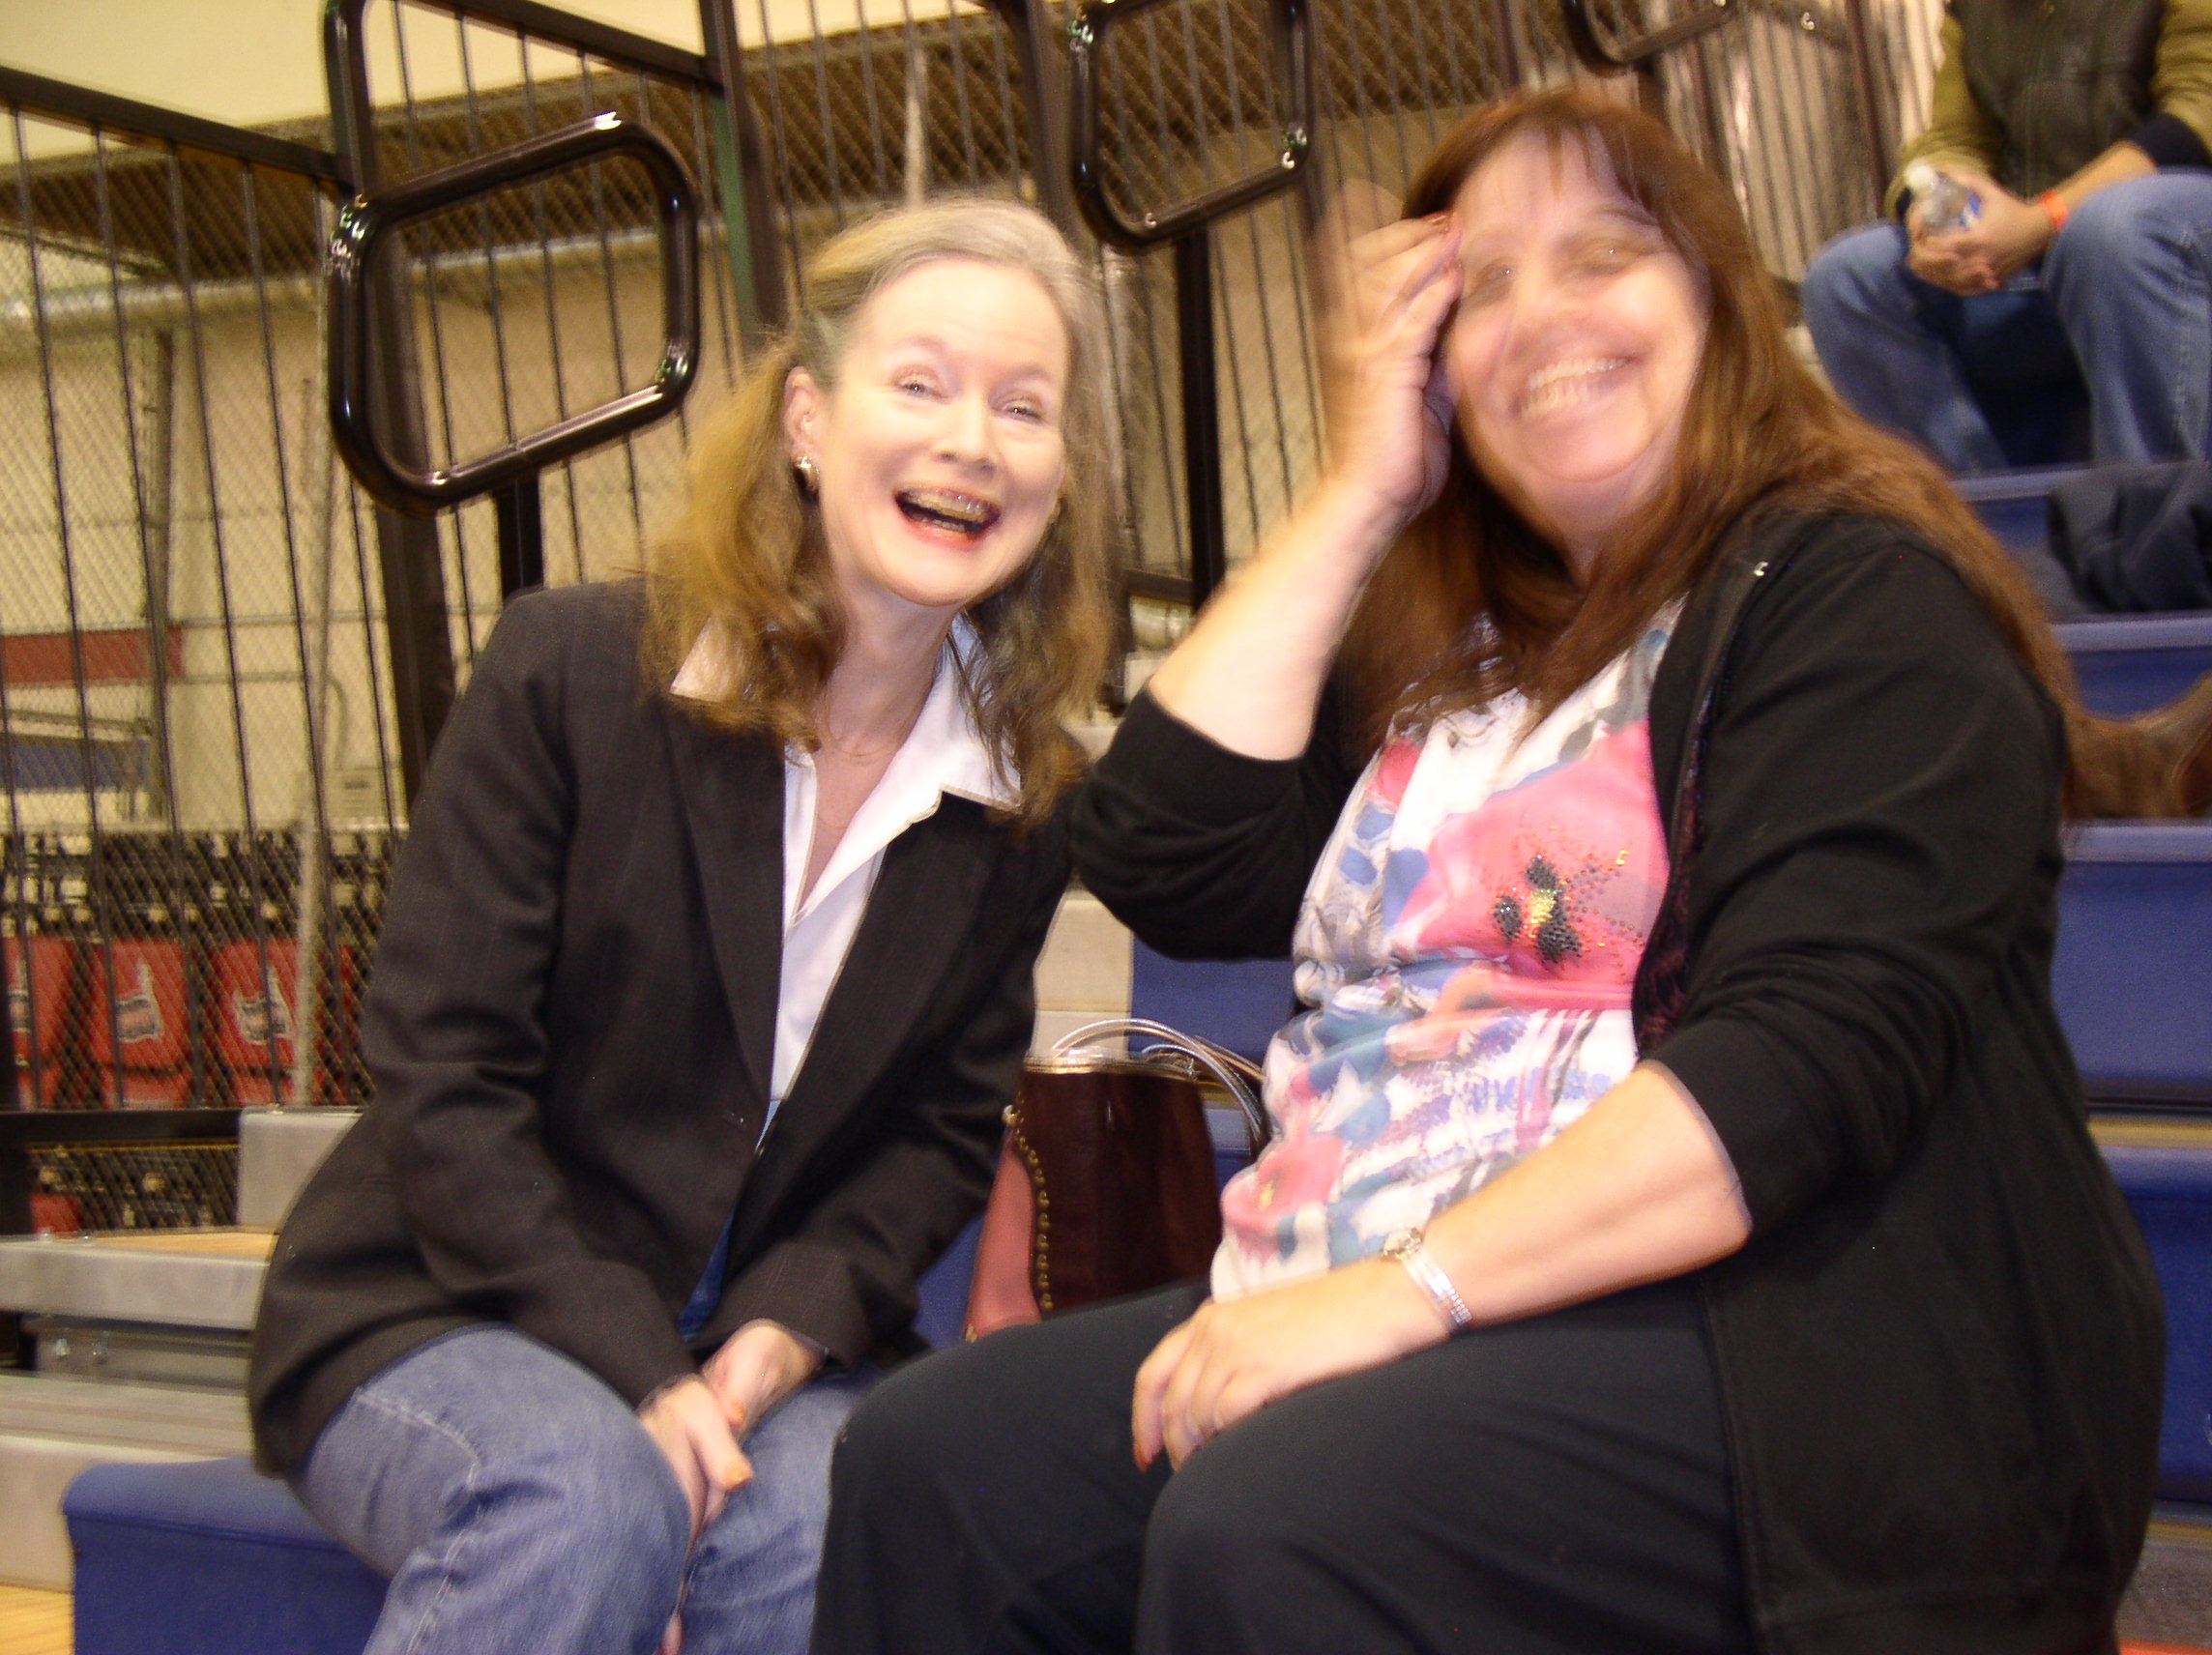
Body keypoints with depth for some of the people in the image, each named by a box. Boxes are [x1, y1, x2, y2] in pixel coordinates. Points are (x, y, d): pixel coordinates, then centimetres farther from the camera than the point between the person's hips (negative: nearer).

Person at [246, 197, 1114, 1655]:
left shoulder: (1027, 802, 3)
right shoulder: (569, 672, -9)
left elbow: (947, 1132, 4)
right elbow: (442, 1083, -11)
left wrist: (783, 1334, -15)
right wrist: (636, 1378, -20)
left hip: (769, 1348, 3)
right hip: (438, 1316, -2)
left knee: (829, 1521, -31)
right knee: (587, 1499, -35)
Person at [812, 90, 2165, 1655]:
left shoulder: (1856, 592, -4)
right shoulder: (1445, 640, 17)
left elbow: (1814, 1054, -18)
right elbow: (1167, 867, 5)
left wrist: (1411, 1284, -24)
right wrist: (1359, 497, 6)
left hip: (1761, 1347, -6)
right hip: (1370, 1314, 7)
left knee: (1271, 1528, -32)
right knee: (928, 1462, -11)